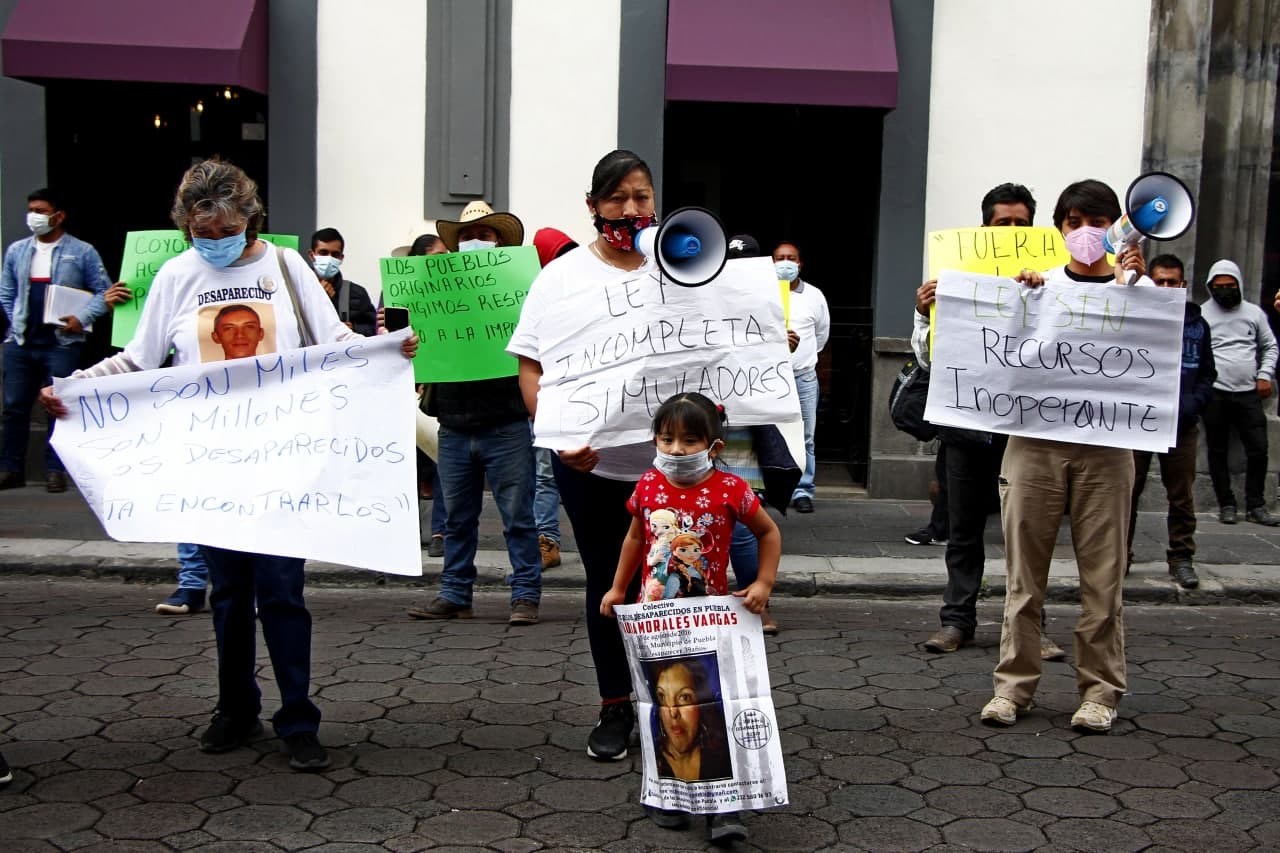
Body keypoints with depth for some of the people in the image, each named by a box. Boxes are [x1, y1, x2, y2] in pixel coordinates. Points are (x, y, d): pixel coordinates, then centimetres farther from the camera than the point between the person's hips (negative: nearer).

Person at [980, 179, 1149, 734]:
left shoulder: (1137, 288, 8)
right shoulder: (1040, 285, 11)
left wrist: (1134, 282, -12)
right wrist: (1018, 295, -3)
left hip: (1104, 444, -1)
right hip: (1035, 439, 1)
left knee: (1103, 574, 2)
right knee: (1023, 571, 4)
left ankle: (1100, 690, 13)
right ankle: (1014, 683, 13)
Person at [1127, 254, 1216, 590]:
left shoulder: (1197, 324, 10)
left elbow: (1208, 373, 13)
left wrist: (1193, 404, -2)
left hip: (1182, 425, 3)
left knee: (1182, 496, 8)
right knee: (1128, 491, 3)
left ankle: (1182, 557, 19)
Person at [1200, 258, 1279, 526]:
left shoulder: (1253, 312, 10)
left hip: (1248, 393, 2)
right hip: (1214, 394, -2)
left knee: (1258, 449, -2)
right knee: (1218, 451, 5)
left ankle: (1255, 506, 8)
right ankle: (1226, 505, 14)